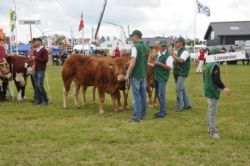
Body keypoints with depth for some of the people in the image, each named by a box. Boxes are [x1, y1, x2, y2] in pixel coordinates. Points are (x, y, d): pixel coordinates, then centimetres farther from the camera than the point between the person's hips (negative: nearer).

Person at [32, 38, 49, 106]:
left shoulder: (44, 50, -8)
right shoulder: (36, 51, 17)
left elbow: (45, 60, -17)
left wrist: (36, 58, -17)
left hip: (41, 70, -8)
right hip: (35, 70, 8)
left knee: (40, 85, -11)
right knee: (36, 85, 7)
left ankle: (45, 100, -3)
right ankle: (38, 99, 13)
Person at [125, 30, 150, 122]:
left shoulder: (135, 47, -15)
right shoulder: (146, 47, 8)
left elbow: (133, 63, -20)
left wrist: (127, 75, -13)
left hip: (136, 75, -7)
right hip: (144, 74, 7)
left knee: (137, 95, -2)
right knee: (143, 94, 12)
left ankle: (137, 116, 1)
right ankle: (143, 114, 20)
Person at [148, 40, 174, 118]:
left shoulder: (168, 56, -12)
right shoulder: (158, 54, 13)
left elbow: (170, 68, -19)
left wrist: (160, 63, -23)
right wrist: (147, 63, 17)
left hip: (163, 78, -8)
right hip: (156, 77, 8)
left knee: (161, 95, -8)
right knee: (158, 95, 14)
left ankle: (162, 113, -2)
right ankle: (163, 110, 25)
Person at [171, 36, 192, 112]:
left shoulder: (185, 52, -14)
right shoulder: (177, 51, 14)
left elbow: (181, 60, -31)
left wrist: (174, 56, -29)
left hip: (182, 73, -9)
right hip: (177, 73, 9)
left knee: (179, 89, -12)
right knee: (182, 89, 14)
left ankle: (180, 107, -6)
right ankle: (187, 104, 24)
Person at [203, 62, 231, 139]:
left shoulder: (207, 65, 9)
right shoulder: (215, 66, -20)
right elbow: (216, 80, -27)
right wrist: (223, 88, -25)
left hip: (208, 91, 10)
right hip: (213, 92, -10)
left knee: (211, 110, 19)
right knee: (212, 112, -5)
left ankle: (211, 128, 29)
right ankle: (213, 131, -1)